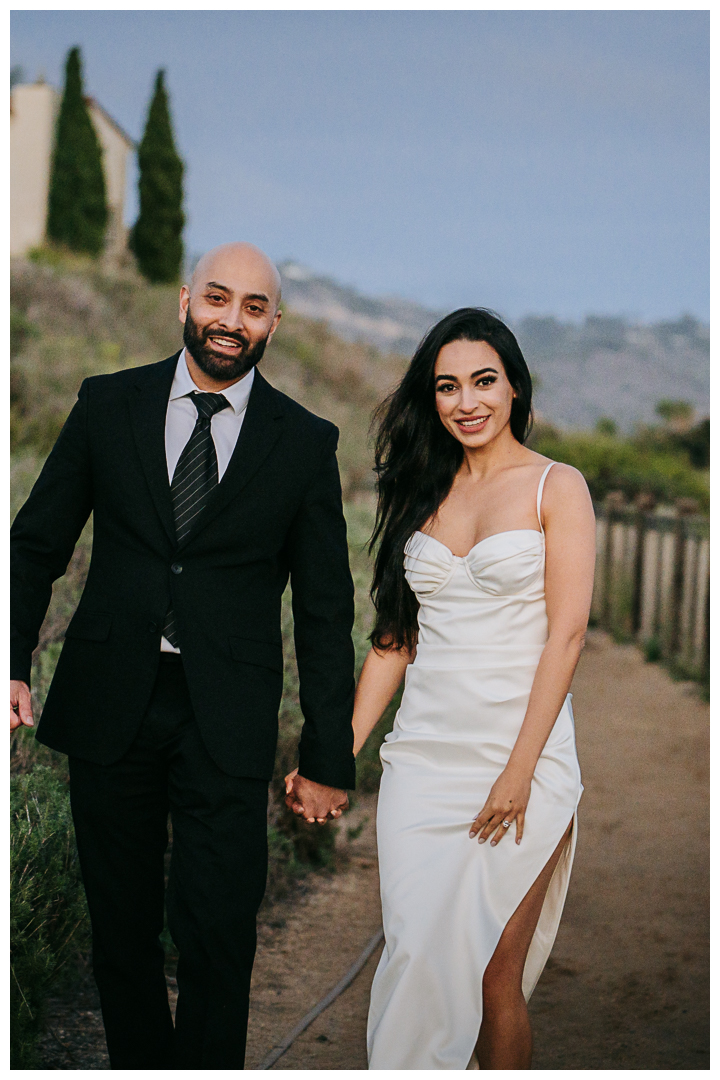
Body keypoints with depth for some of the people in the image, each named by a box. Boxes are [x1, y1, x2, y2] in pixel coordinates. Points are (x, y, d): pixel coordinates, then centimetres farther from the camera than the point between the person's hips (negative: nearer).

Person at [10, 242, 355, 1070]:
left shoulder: (306, 443, 1)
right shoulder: (108, 405, 4)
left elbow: (324, 611, 3)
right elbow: (36, 543, 7)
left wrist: (328, 756, 1)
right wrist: (13, 663, -7)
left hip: (225, 721, -1)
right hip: (109, 702, 2)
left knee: (218, 935, -4)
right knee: (119, 924, 12)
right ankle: (138, 1062, 32)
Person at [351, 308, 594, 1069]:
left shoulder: (556, 487, 0)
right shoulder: (423, 491, 13)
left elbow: (566, 633, -8)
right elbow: (396, 634, 13)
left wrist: (519, 770, -15)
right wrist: (343, 750, 6)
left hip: (520, 752, -3)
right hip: (423, 752, 4)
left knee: (495, 973, -2)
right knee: (417, 955, 0)